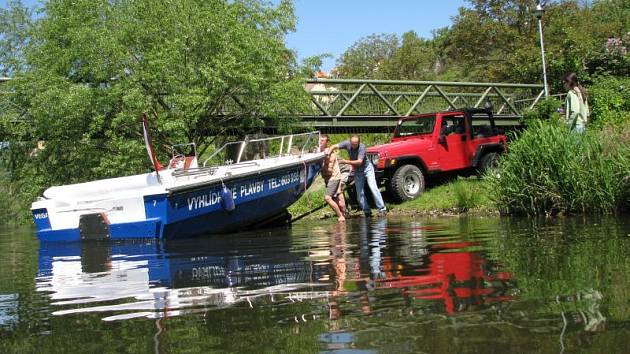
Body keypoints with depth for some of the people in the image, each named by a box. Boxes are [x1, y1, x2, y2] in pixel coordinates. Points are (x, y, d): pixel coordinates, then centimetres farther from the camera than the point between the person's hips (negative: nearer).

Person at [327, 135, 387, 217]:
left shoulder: (362, 147, -26)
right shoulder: (347, 144, -13)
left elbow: (359, 162, -30)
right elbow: (335, 146, -13)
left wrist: (346, 161, -33)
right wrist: (329, 151, -35)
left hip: (367, 168, -5)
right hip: (357, 171, 5)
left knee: (373, 188, -16)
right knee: (359, 193, 0)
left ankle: (382, 209, -16)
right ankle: (367, 211, 8)